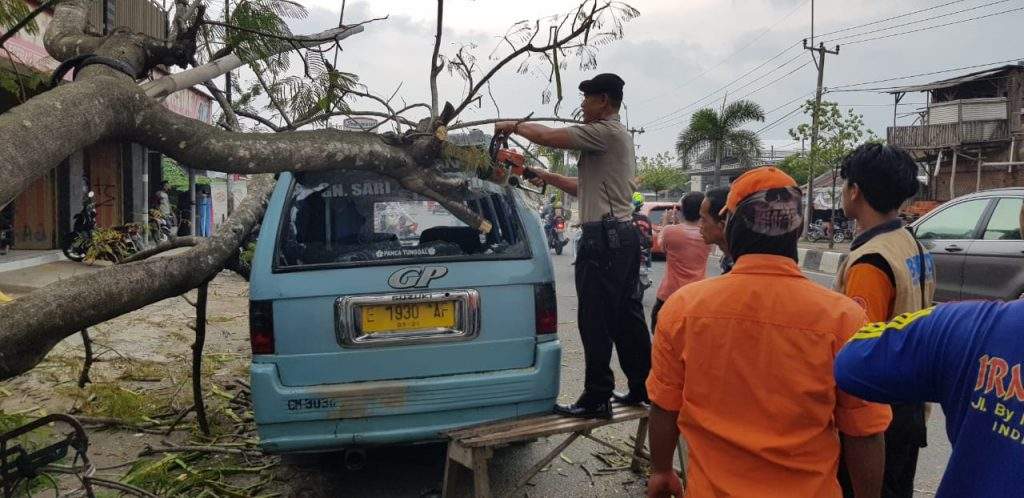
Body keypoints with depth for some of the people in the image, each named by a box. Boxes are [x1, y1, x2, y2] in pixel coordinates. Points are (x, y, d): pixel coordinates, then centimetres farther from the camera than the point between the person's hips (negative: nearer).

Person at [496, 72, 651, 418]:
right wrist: (547, 178, 26)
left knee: (596, 323, -6)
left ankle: (596, 399, -1)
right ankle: (642, 388, 20)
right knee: (627, 318, 13)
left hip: (604, 238, -11)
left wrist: (514, 125, 3)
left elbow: (546, 136, -15)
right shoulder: (618, 138, 23)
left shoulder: (607, 132, -10)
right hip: (623, 236, 11)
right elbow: (589, 188, 27)